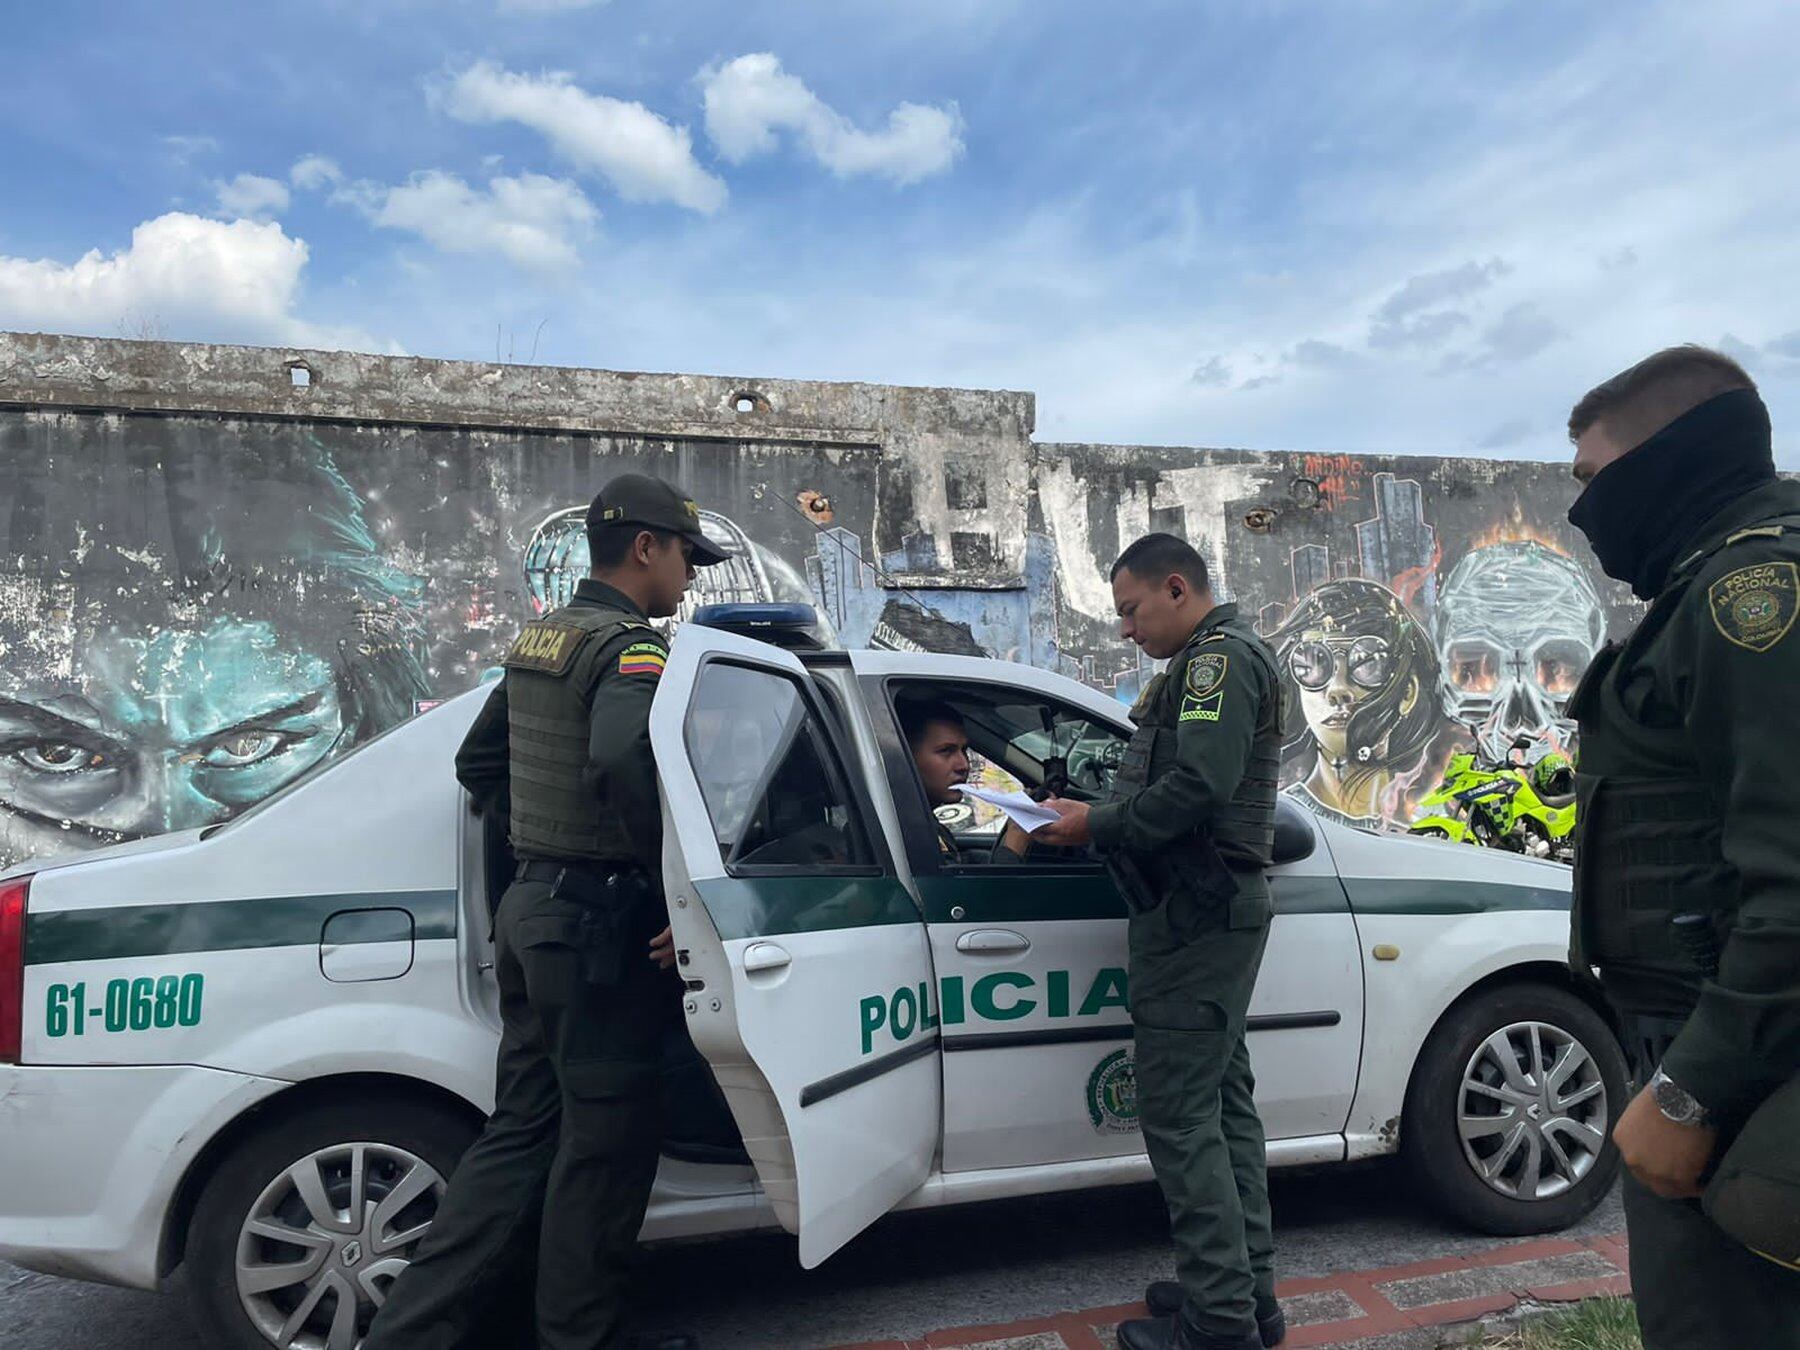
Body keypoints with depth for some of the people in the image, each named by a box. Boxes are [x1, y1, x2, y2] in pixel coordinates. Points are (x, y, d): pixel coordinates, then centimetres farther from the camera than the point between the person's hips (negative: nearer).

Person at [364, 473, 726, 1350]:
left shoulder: (541, 636, 13)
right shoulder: (631, 645, -15)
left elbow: (477, 761, 21)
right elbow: (625, 765, -34)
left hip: (532, 907, 9)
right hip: (598, 922, -9)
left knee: (522, 1133, 17)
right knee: (606, 1143, 6)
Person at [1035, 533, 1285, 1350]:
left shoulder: (1219, 656, -12)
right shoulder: (1214, 660, 21)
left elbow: (1198, 786, -25)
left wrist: (1099, 825, -15)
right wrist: (1098, 817, 7)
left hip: (1196, 914, -11)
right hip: (1212, 908, 11)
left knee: (1178, 1115, -7)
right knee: (1221, 1104, 15)